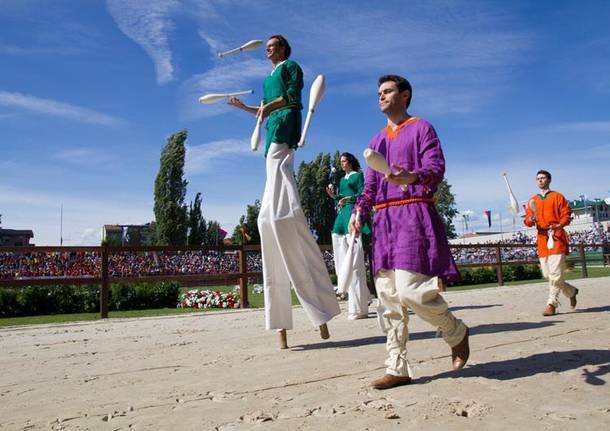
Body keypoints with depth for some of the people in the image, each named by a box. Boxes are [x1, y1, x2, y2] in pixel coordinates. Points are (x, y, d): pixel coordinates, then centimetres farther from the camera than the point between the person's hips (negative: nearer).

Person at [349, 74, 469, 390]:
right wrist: (358, 212, 3)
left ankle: (457, 332, 11)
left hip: (414, 213, -6)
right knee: (389, 296, 2)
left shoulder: (422, 128, 7)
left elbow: (437, 168, -7)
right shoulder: (377, 141, 25)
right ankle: (397, 368, 10)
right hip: (384, 220, 6)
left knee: (410, 290, -17)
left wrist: (411, 177, -29)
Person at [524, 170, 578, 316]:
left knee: (555, 273, -13)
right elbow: (527, 220, 12)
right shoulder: (533, 201, 17)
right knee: (547, 275, 5)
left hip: (556, 237, -5)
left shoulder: (558, 197, 6)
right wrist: (531, 219, -12)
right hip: (542, 238, 5)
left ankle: (552, 304, -6)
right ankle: (572, 291, 27)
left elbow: (566, 216, -1)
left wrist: (556, 227, -17)